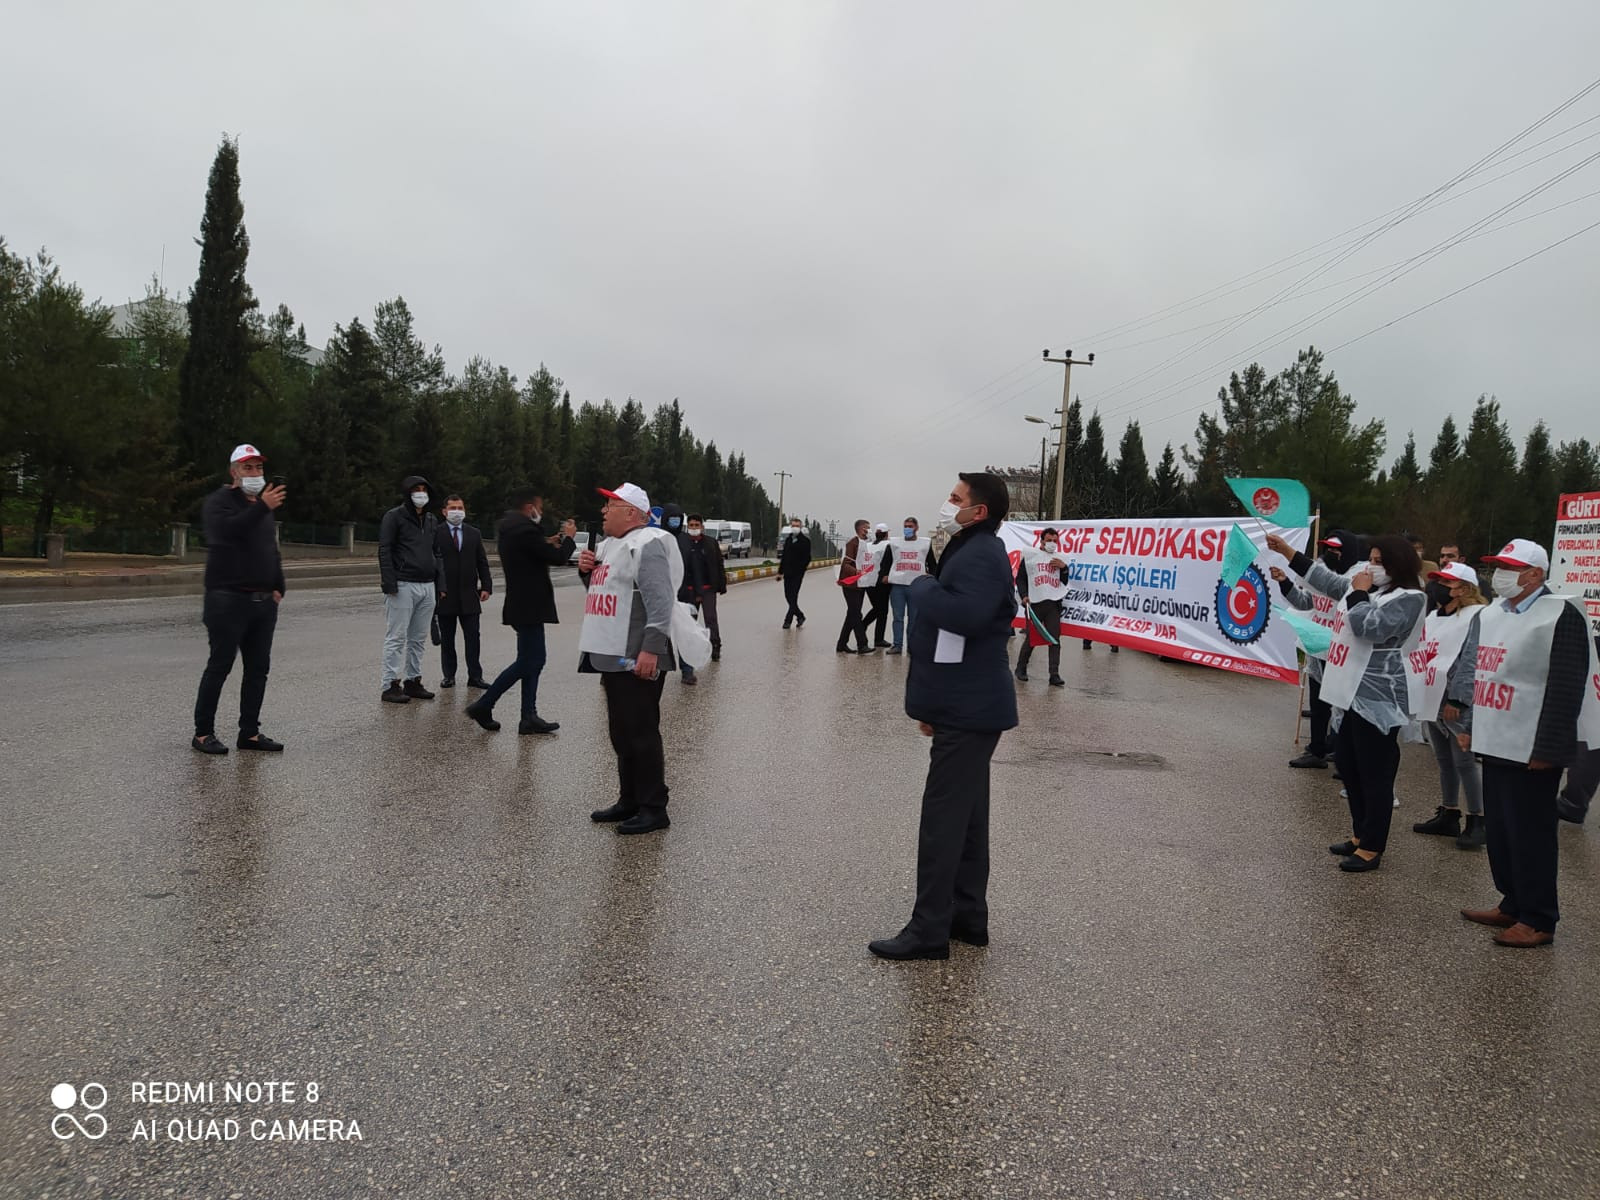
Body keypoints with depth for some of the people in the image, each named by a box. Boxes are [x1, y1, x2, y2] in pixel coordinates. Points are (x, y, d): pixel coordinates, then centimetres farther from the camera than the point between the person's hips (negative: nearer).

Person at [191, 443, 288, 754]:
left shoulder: (263, 505, 20)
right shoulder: (219, 502, -4)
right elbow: (228, 530, -26)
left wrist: (278, 587, 16)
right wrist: (261, 507, -36)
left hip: (263, 601, 7)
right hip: (228, 600, -7)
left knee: (258, 669, 7)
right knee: (219, 667, -3)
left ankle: (249, 732, 14)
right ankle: (203, 733, 6)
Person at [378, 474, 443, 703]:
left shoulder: (431, 520, 18)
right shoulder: (394, 516, -3)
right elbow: (384, 551, -8)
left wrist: (440, 582, 12)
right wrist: (390, 584, -15)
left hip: (427, 586, 7)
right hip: (403, 585, -6)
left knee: (418, 638, 10)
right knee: (397, 637, -4)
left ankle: (413, 681, 17)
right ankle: (391, 686, -1)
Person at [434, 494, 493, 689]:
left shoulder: (474, 533, 11)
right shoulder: (436, 533, -1)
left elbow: (482, 562, 11)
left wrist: (486, 586, 2)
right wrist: (436, 588, -9)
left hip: (469, 594, 2)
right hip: (445, 594, -2)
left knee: (472, 637, 1)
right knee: (447, 639, 6)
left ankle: (475, 676, 5)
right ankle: (448, 675, 15)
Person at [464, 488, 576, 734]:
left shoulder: (507, 527, 12)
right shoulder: (526, 529, -19)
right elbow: (558, 558, -17)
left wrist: (547, 544, 17)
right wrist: (568, 537, 0)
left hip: (523, 604, 10)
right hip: (528, 607, -10)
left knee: (533, 660, 11)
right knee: (527, 662, -5)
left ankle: (529, 717, 12)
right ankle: (483, 706, 0)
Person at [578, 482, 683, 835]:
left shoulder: (647, 544, -13)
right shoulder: (610, 545, 17)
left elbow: (661, 601, -21)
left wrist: (651, 649, -28)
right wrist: (588, 571, 7)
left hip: (637, 659, -10)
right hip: (612, 656, 10)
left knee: (641, 733, -5)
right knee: (621, 734, 15)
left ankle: (653, 809, 3)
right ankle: (629, 801, 26)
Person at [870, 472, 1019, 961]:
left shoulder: (982, 555, -18)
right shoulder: (970, 551, 16)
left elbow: (964, 614, -37)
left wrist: (922, 587, -17)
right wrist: (933, 703, 19)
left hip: (968, 711, -11)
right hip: (965, 706, 11)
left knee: (942, 819, -5)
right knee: (965, 816, 16)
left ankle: (929, 930, 2)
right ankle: (968, 915, 25)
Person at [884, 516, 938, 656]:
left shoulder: (926, 544, 8)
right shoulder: (894, 544, 11)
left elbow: (933, 564, 10)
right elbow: (886, 563, 16)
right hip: (897, 585, 1)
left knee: (913, 617, 5)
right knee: (898, 617, 1)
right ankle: (897, 645, 5)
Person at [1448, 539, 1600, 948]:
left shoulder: (1560, 615, -13)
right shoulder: (1491, 614, 11)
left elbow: (1566, 687, -17)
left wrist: (1546, 748, -18)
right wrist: (1470, 727, 17)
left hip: (1530, 748, -8)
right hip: (1495, 743, 8)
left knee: (1531, 835, 1)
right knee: (1500, 832, 15)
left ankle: (1538, 920, 12)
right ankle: (1513, 904, 27)